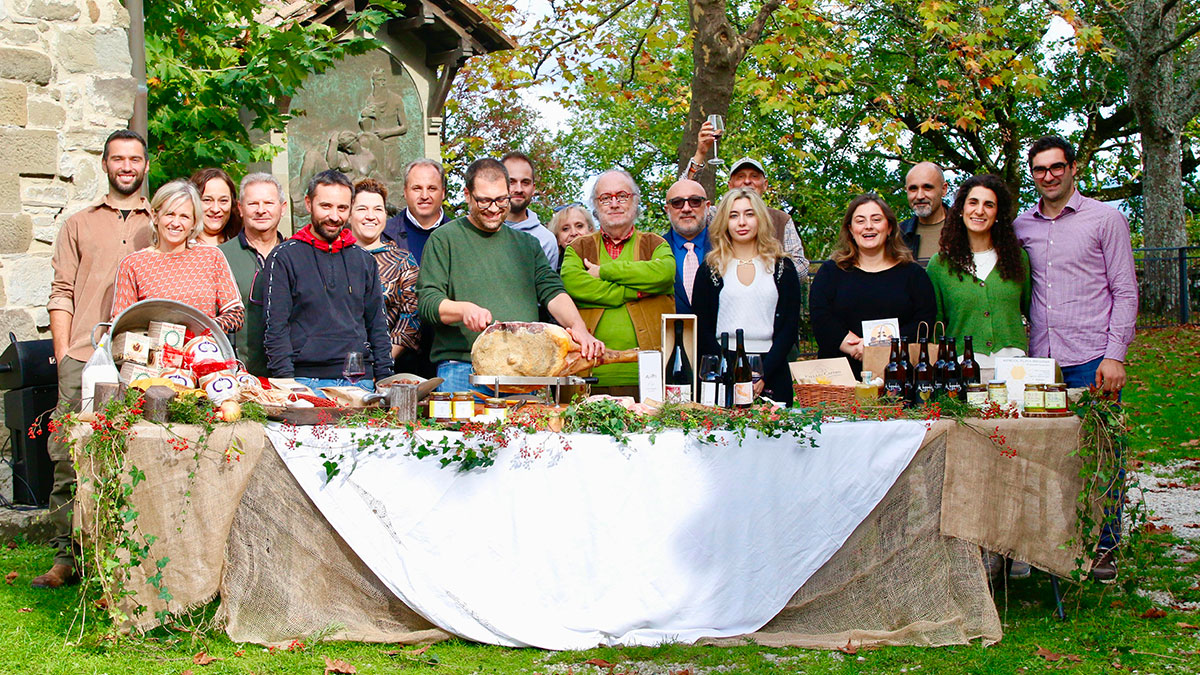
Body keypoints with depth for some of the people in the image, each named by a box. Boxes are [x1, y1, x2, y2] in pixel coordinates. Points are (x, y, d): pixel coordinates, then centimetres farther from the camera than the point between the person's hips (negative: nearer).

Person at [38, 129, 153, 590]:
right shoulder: (78, 225, 18)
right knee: (68, 457, -6)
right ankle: (66, 557, 0)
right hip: (83, 359, 1)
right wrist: (62, 352, 0)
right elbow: (62, 293, 12)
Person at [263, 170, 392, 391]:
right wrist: (286, 381, -13)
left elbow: (378, 327, 17)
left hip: (360, 380, 4)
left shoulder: (364, 260, 16)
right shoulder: (284, 257, 3)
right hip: (307, 379, -4)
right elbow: (275, 327, -3)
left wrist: (385, 381, 8)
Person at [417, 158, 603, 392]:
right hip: (461, 371, -3)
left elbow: (553, 292, 8)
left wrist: (578, 327, -12)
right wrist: (463, 310, -22)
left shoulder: (526, 244, 18)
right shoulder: (444, 239, 4)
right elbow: (427, 302, -2)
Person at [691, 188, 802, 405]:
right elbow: (701, 330, 2)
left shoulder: (783, 268, 9)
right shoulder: (710, 269, 7)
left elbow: (790, 327, 3)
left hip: (771, 375, 1)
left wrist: (763, 375, -10)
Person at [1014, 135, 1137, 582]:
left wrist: (1115, 355, -8)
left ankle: (1104, 546, 11)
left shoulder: (1105, 219, 2)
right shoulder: (1021, 227, 12)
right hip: (1040, 358, 4)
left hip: (1091, 359, -3)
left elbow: (1125, 291, -1)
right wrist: (1026, 326, 9)